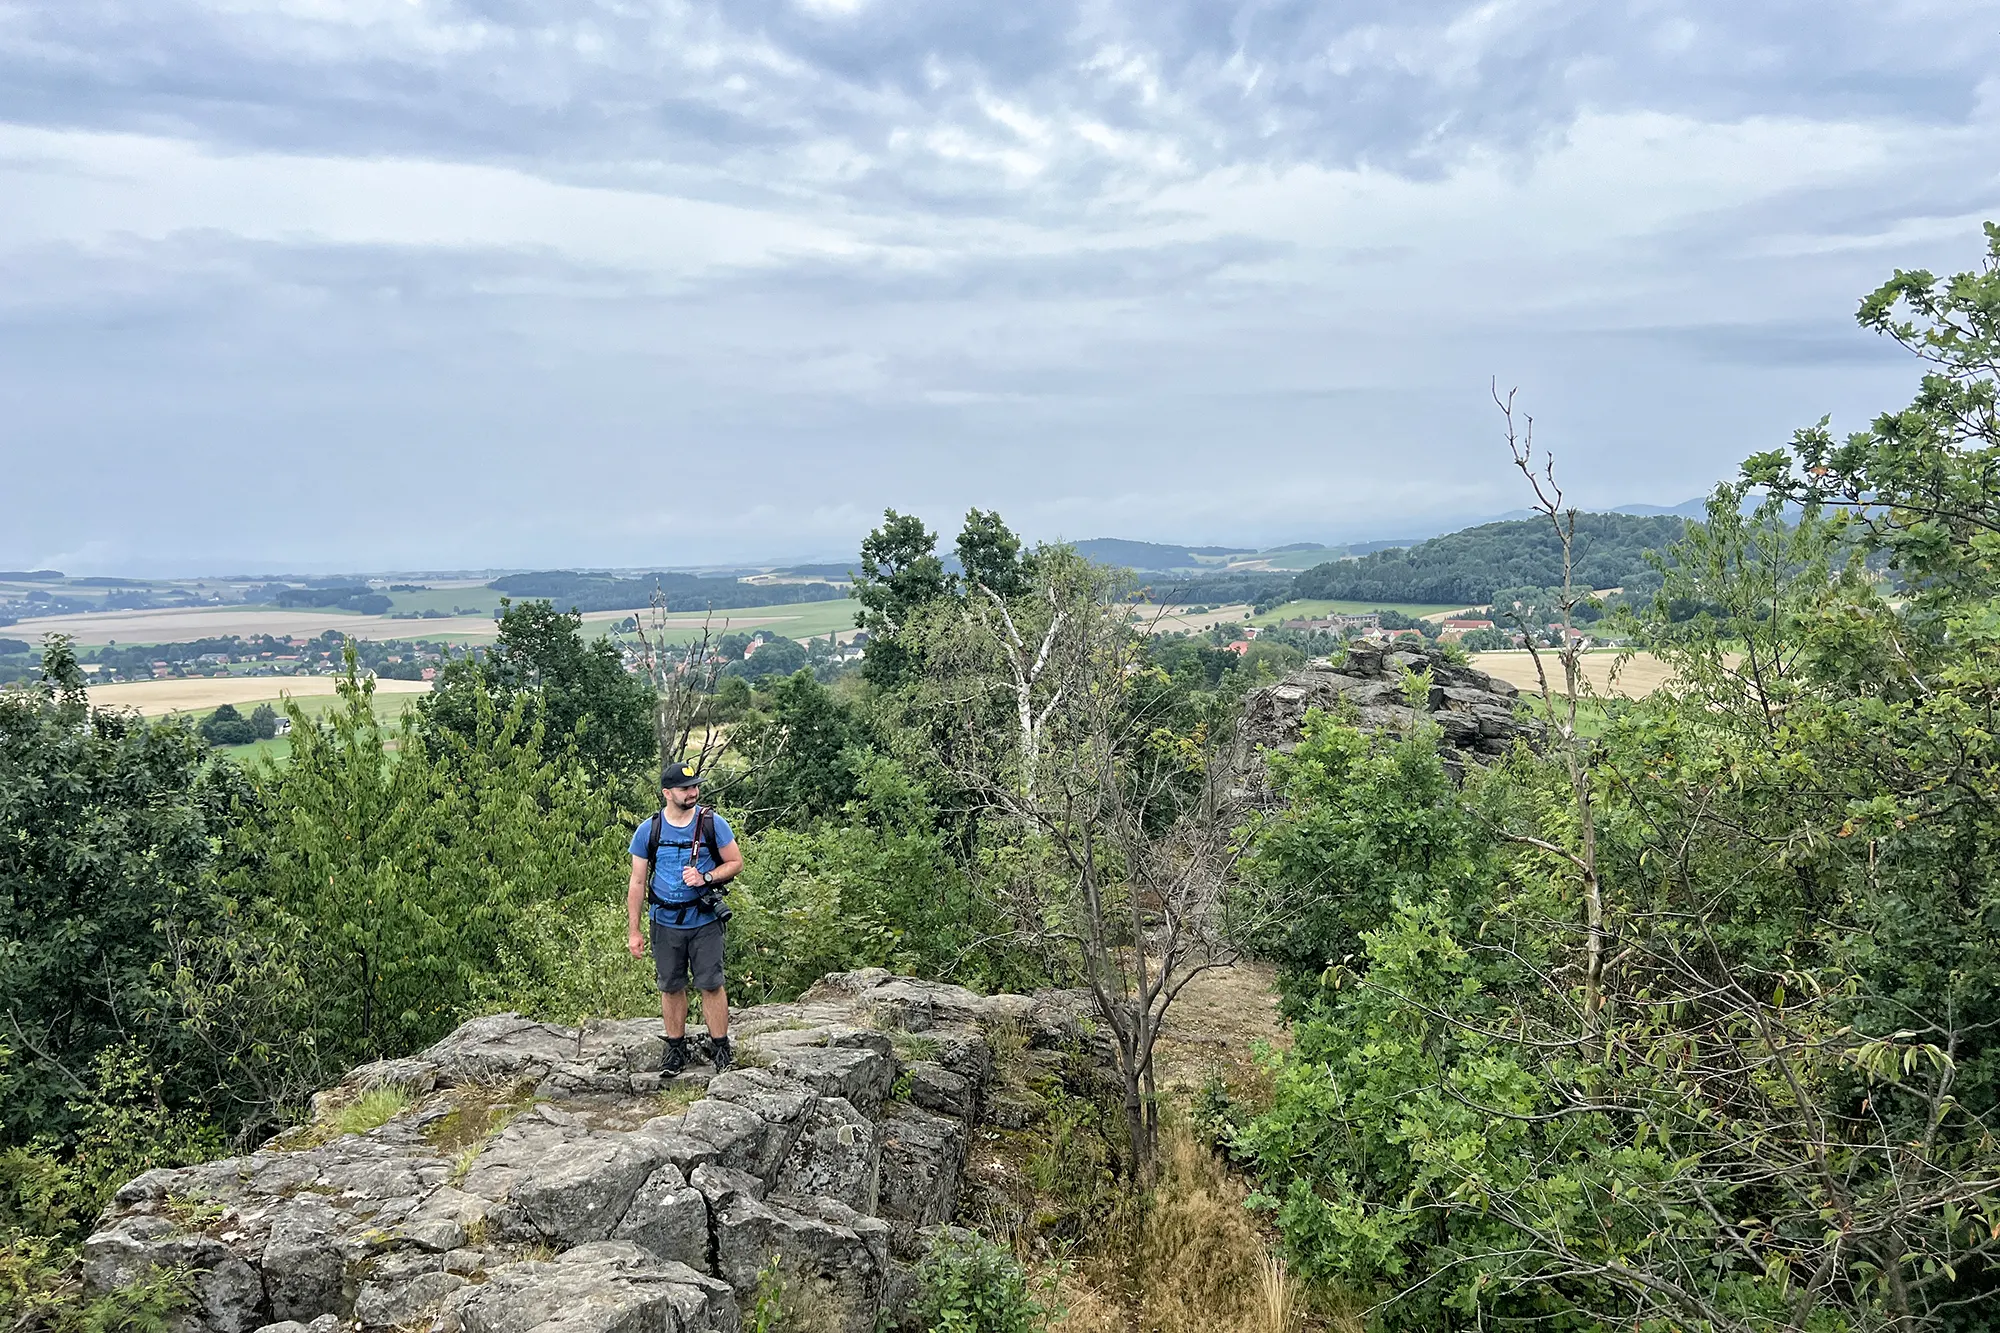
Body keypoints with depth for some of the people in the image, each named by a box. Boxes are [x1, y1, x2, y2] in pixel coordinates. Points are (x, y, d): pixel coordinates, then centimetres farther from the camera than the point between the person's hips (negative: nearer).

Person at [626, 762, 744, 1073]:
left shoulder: (712, 823, -6)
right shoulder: (648, 831, -3)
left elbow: (736, 863, 2)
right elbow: (637, 883, 2)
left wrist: (706, 878, -17)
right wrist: (633, 931, 1)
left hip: (705, 921, -1)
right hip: (665, 922, 2)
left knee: (711, 985, 0)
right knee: (670, 987, 11)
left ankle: (720, 1048, 13)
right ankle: (676, 1048, 26)